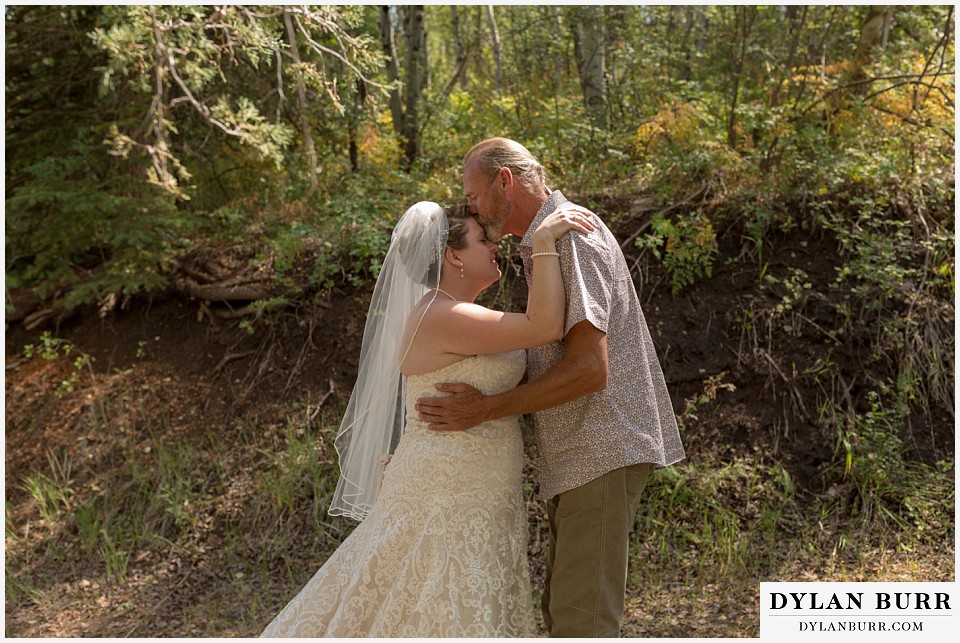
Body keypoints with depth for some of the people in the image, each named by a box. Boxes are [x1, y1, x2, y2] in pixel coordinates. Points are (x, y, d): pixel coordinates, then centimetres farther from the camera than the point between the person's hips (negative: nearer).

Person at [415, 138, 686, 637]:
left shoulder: (571, 235, -14)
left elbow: (588, 368, -22)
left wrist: (485, 409, -17)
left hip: (601, 450, -10)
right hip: (579, 454, 10)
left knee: (580, 619, -8)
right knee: (562, 609, 16)